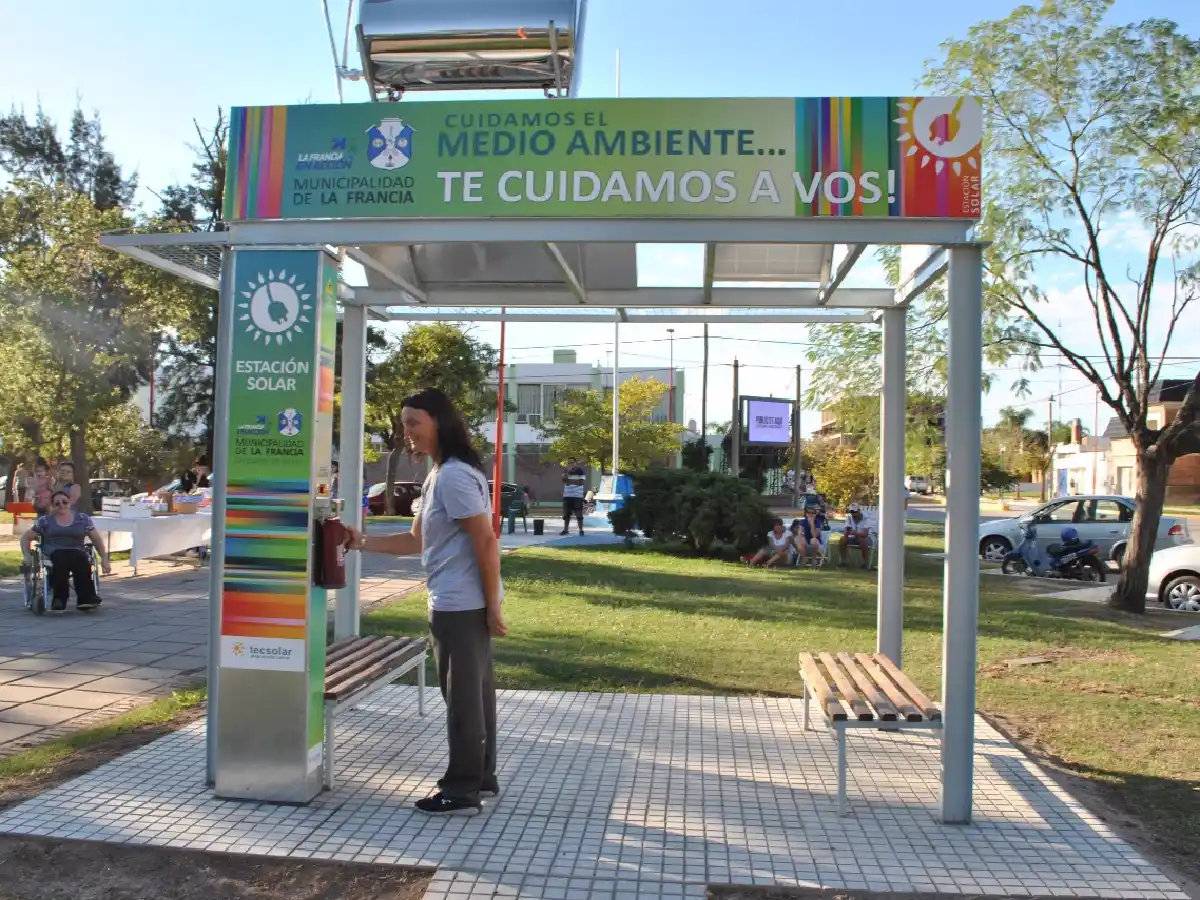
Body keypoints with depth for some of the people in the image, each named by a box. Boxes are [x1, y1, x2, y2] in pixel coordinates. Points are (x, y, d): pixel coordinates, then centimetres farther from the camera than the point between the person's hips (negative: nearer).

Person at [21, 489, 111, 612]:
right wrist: (27, 555, 6)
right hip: (53, 552, 0)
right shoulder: (45, 521, 17)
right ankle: (60, 598, -43)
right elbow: (25, 537, 23)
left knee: (80, 560, -39)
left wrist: (104, 559, 5)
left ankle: (86, 597, -47)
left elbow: (97, 540, 17)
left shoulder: (83, 519, 16)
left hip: (77, 552, 0)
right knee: (61, 559, -40)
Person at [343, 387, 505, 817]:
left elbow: (486, 542, -20)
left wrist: (492, 606, -19)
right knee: (473, 690, 16)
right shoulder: (439, 476, 15)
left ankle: (462, 791, 10)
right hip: (457, 604, 10)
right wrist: (364, 543, 10)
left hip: (461, 605, -10)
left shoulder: (454, 475, -17)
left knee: (462, 695, -1)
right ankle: (481, 777, 27)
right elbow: (418, 540, 18)